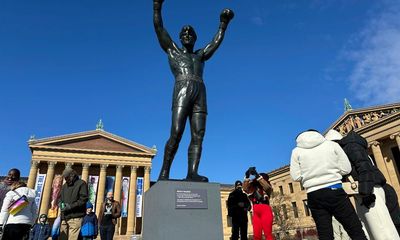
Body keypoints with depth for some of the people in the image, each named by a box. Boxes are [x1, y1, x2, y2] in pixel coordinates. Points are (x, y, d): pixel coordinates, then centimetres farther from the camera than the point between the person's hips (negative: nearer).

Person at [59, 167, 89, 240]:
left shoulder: (81, 184, 0)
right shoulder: (64, 186, 22)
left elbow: (83, 199, -8)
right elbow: (60, 198, 28)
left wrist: (70, 206, -14)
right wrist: (61, 203, 5)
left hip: (75, 217, -6)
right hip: (64, 217, 6)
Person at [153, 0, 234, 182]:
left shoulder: (200, 55, 34)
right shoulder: (172, 50, 25)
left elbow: (216, 42, 32)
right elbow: (159, 28, 19)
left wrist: (223, 23, 30)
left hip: (200, 94, 4)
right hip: (182, 91, -4)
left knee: (198, 136, -13)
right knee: (176, 134, -19)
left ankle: (192, 174, -21)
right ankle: (164, 173, -16)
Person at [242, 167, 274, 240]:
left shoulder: (267, 186, 13)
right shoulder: (252, 187, 20)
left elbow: (267, 187, -10)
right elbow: (245, 188, 2)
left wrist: (257, 175, -14)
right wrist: (247, 176, -8)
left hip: (265, 209, -3)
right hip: (256, 211, 3)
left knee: (268, 233, -10)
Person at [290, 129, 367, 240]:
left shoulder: (296, 151, 6)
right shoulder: (332, 144, 6)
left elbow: (296, 177, 0)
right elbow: (346, 169, 4)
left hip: (314, 196, 2)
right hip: (335, 191, -1)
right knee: (356, 231, 6)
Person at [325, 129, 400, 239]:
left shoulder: (351, 145, -4)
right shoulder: (343, 151, 24)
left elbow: (365, 167, -17)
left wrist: (366, 192, -23)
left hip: (370, 191, -10)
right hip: (362, 194, 10)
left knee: (382, 231, -12)